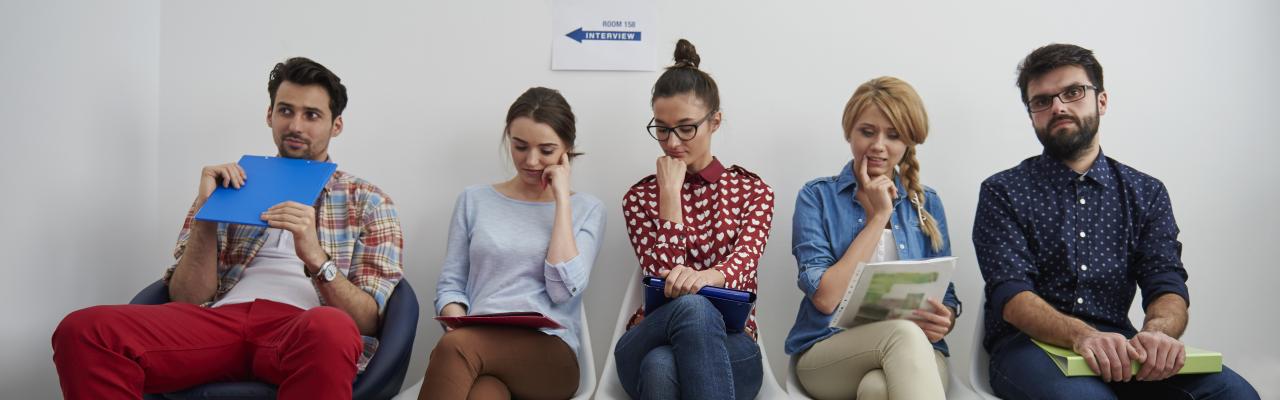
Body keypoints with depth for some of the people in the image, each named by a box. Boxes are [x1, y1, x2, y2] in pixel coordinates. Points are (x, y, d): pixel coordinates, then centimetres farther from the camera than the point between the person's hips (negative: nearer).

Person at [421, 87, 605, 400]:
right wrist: (460, 327, -11)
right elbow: (450, 284, 12)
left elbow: (564, 290, -5)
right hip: (476, 345, 1)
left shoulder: (587, 208, 10)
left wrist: (562, 198, -2)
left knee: (454, 347, -33)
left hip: (550, 356, -1)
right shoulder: (474, 200, 16)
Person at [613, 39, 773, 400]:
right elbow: (663, 276, -6)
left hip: (730, 347, 0)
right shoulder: (640, 196, 11)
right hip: (649, 339, 1)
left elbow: (743, 264, -11)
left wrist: (707, 276, -36)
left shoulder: (753, 191, 11)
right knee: (691, 306, -40)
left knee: (662, 367, -39)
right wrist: (670, 192, -7)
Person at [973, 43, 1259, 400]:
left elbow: (1167, 286, 3)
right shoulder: (1003, 192, 4)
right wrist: (1083, 335, -29)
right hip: (1029, 345, -4)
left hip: (1116, 345, 4)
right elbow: (1011, 294, -9)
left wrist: (1158, 330, -23)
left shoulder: (1145, 193, 15)